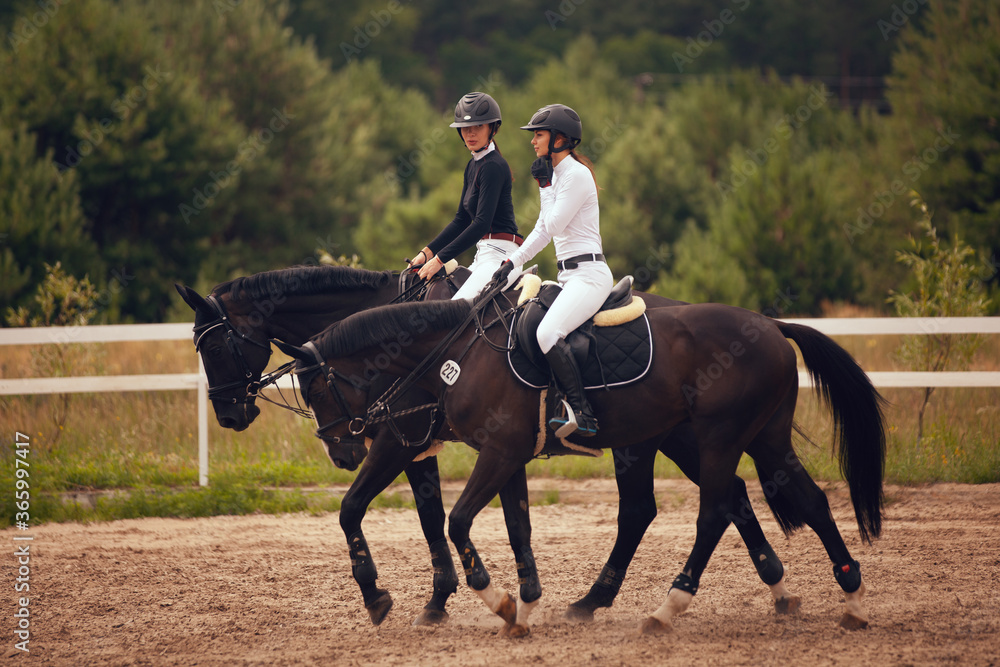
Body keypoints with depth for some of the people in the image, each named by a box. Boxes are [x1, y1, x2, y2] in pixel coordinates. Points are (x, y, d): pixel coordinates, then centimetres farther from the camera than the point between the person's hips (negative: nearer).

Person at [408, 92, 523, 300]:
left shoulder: (493, 166, -14)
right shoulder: (473, 166, 16)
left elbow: (482, 222, -21)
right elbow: (461, 220, 21)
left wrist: (440, 259, -20)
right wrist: (428, 252, 10)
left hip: (499, 252, -10)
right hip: (483, 253, 10)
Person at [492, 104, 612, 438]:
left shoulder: (576, 175, -12)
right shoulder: (557, 174, 18)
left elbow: (554, 225, -14)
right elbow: (542, 231, 21)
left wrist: (545, 186, -6)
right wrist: (512, 262, 12)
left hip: (588, 273, -11)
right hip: (569, 275, 11)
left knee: (548, 334, -28)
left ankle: (583, 414, -27)